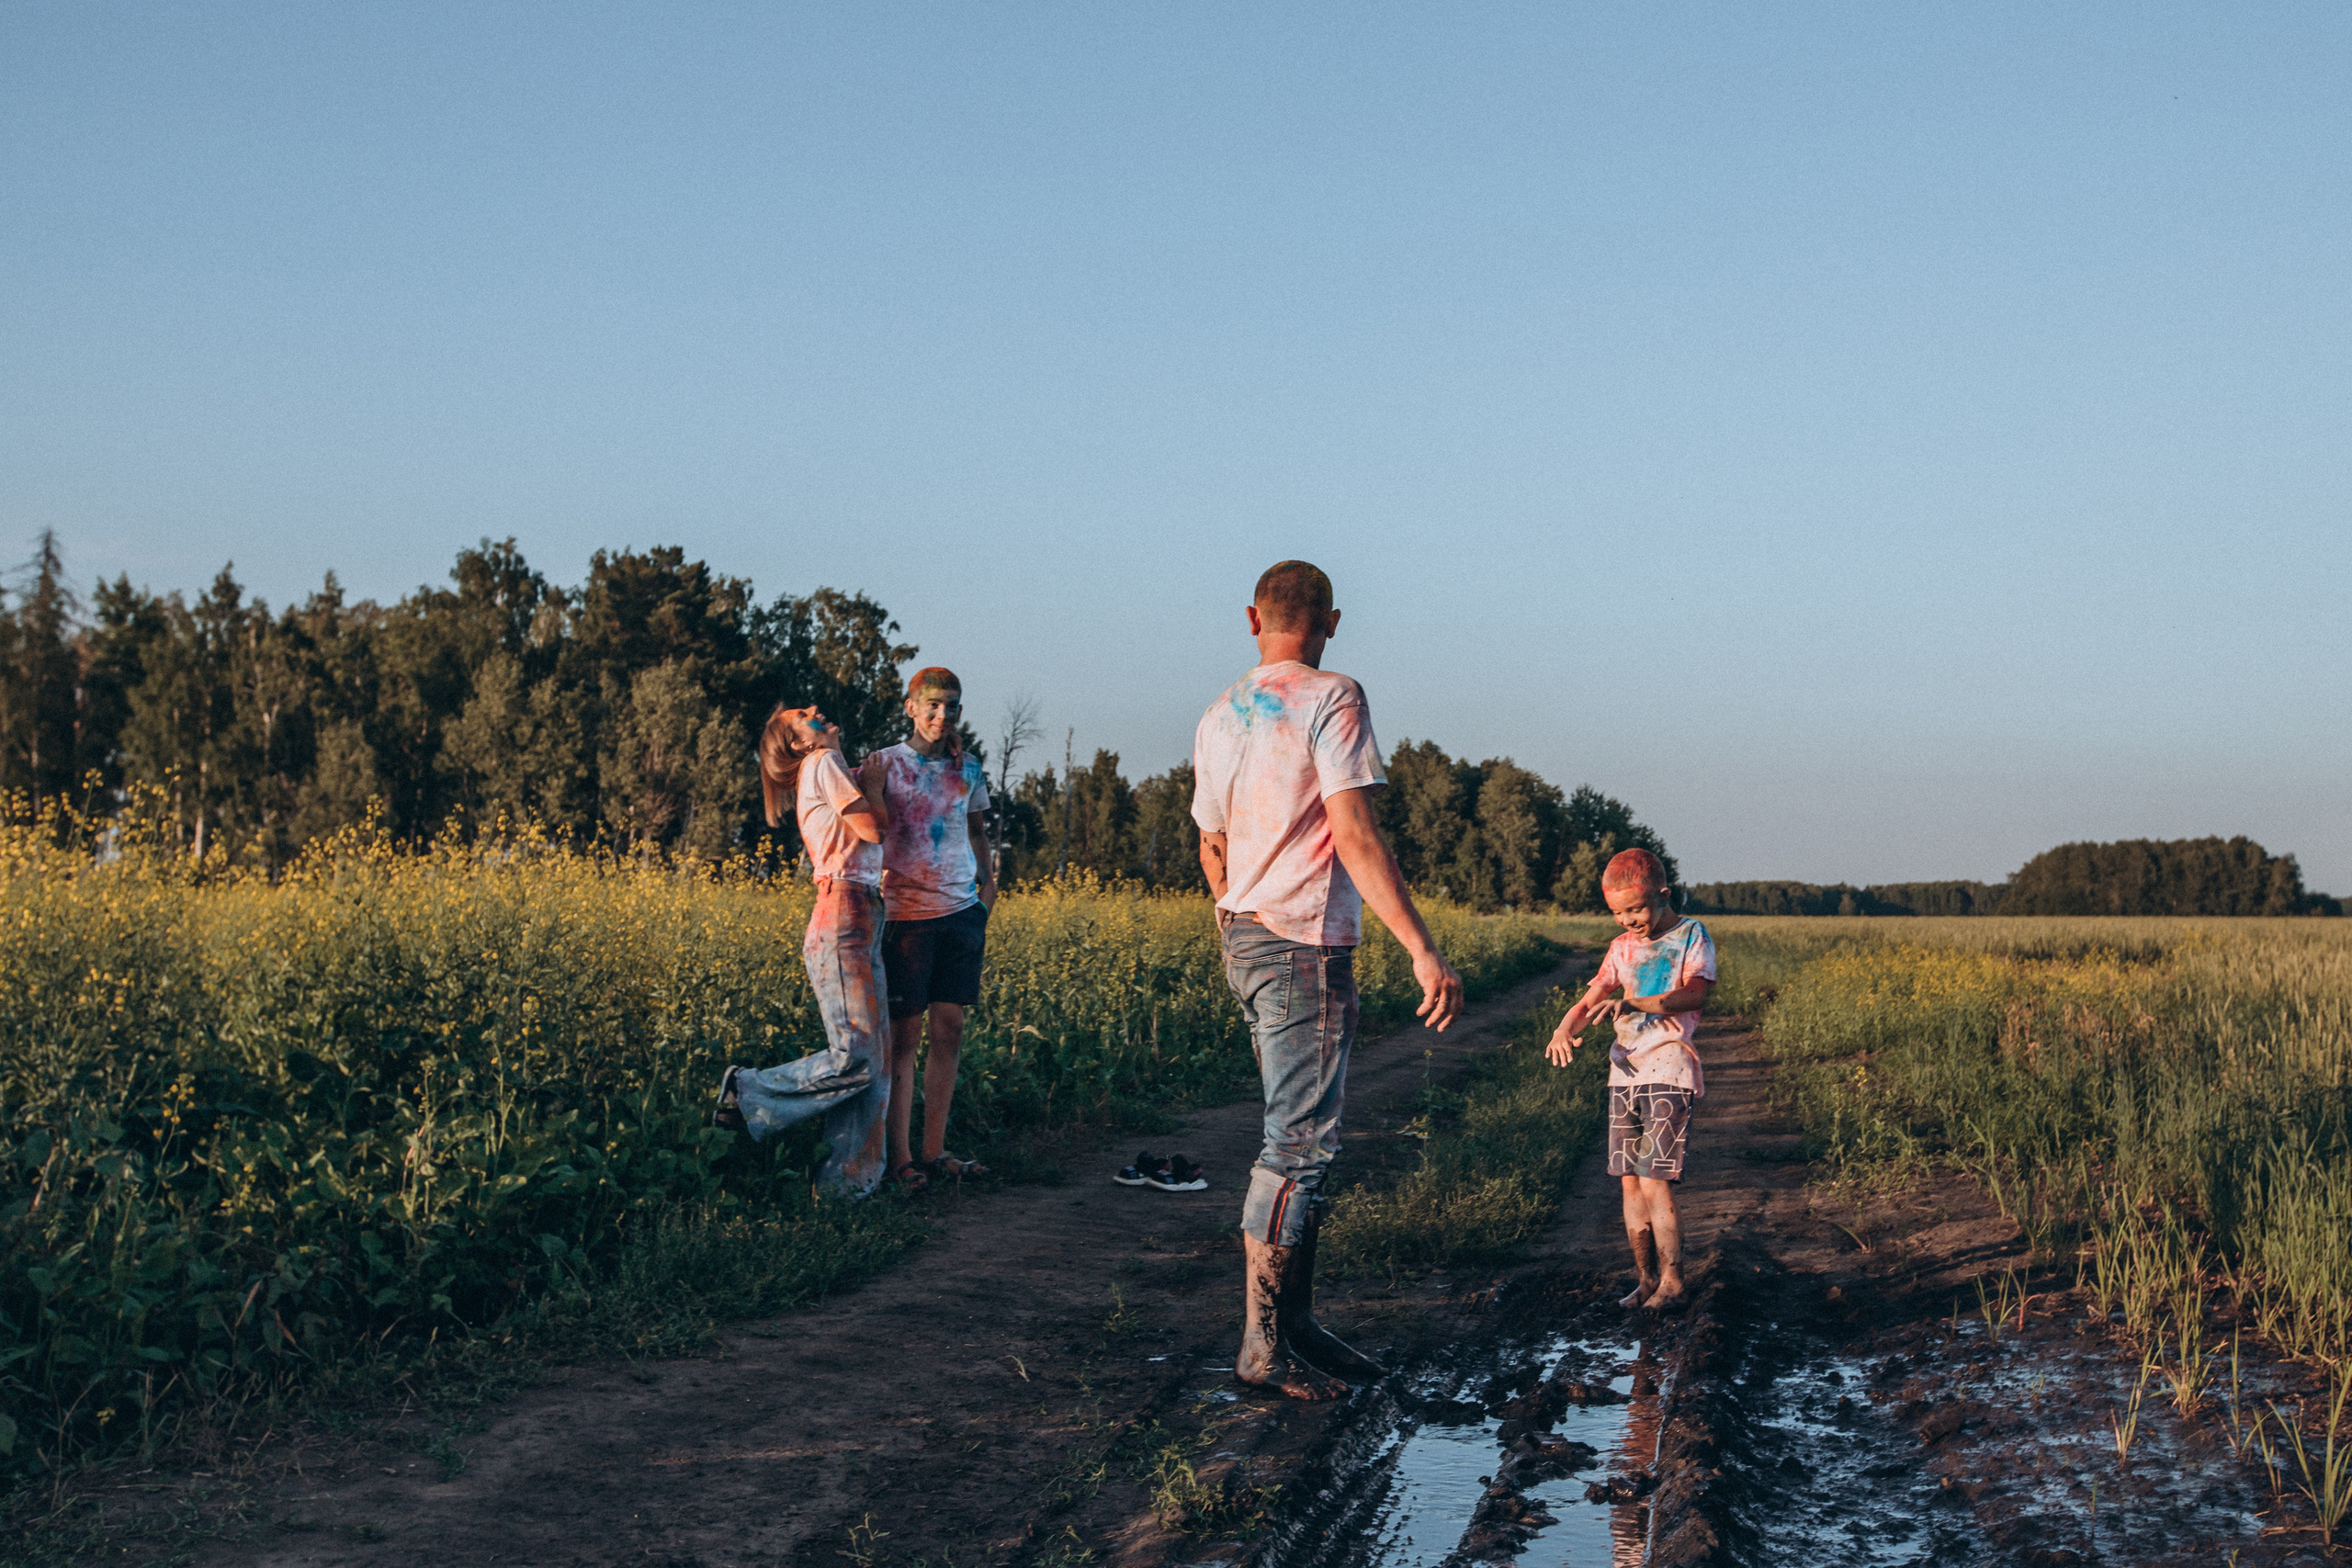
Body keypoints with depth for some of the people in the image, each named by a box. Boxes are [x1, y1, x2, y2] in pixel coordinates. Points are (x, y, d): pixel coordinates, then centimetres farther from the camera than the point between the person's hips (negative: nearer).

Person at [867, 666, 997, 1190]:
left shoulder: (968, 770, 13)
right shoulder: (884, 763, 0)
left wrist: (988, 880, 15)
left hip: (962, 912, 4)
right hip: (907, 912, -4)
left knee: (949, 1029, 4)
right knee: (905, 1033, -4)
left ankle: (934, 1150, 11)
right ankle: (900, 1156, 0)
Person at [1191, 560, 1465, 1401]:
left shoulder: (1218, 717, 14)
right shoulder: (1331, 700, -9)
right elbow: (1355, 837, -18)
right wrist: (1422, 949, -19)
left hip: (1246, 939, 9)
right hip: (1304, 946, -9)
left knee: (1301, 1136, 14)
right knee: (1299, 1143, -6)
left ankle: (1294, 1323, 17)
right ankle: (1263, 1345, -3)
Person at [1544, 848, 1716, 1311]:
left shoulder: (1692, 936, -3)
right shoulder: (1623, 948, 13)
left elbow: (1694, 996, -19)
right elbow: (1590, 1000, 6)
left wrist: (1631, 1003, -34)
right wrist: (1566, 1027, -18)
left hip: (1670, 1071, -6)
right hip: (1625, 1072, 6)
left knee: (1654, 1184, -10)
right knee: (1629, 1184, 6)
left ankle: (1671, 1282, 1)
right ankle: (1646, 1279, 16)